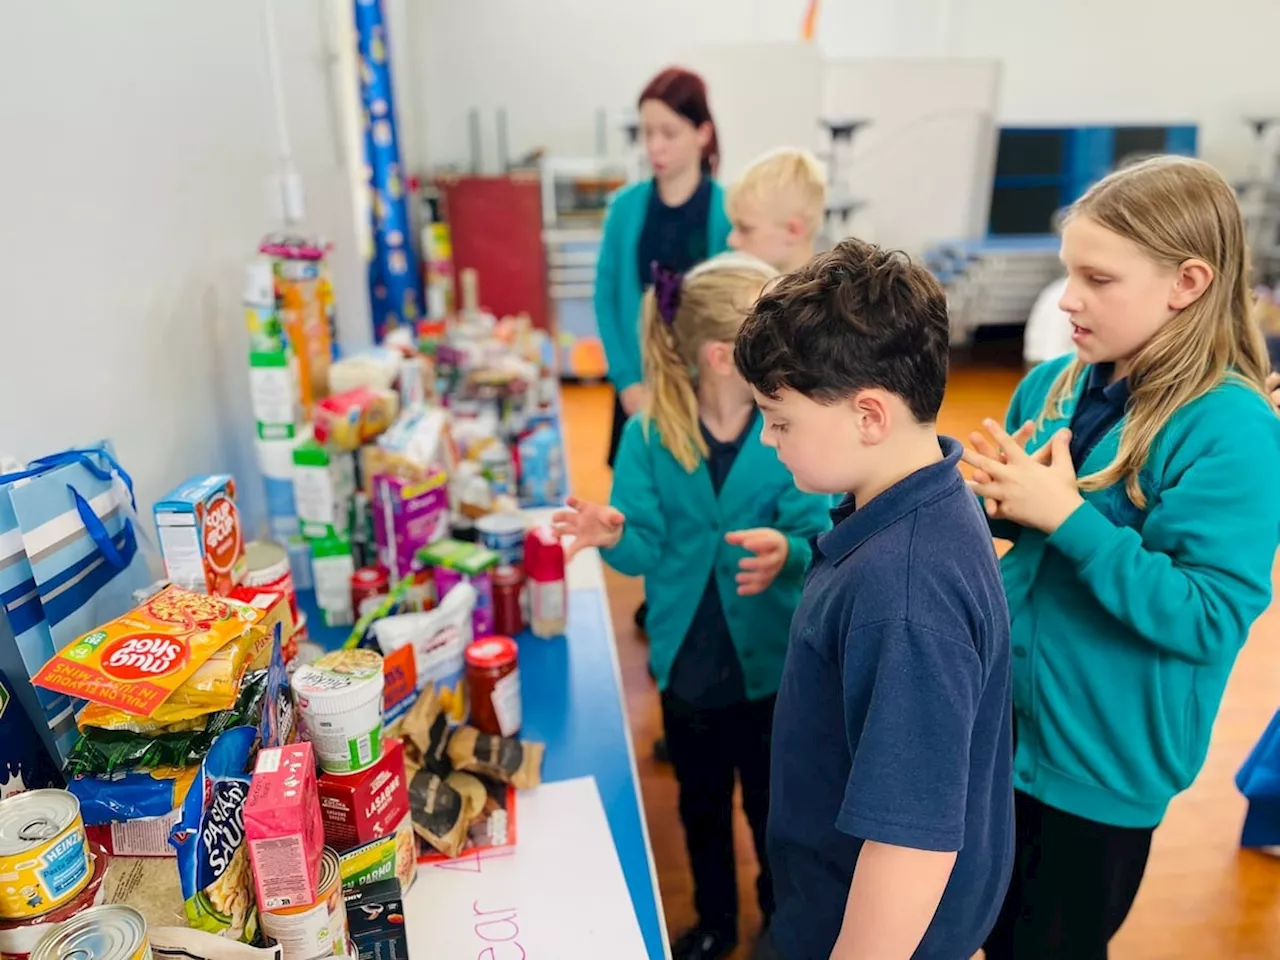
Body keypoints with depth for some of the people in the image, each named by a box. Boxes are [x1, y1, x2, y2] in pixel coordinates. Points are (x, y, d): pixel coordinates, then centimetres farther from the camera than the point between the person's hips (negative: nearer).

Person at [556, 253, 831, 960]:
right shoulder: (649, 435, -13)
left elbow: (819, 537, -19)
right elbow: (646, 552, -14)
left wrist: (786, 551, -42)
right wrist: (615, 536, -36)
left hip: (774, 662, -1)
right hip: (688, 663, 1)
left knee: (775, 810, 18)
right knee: (701, 810, 23)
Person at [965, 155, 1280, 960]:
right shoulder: (1053, 384, -2)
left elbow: (1210, 619, -24)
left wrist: (1067, 516, -29)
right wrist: (1001, 498, -12)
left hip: (1099, 762, -6)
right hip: (1002, 720, 6)